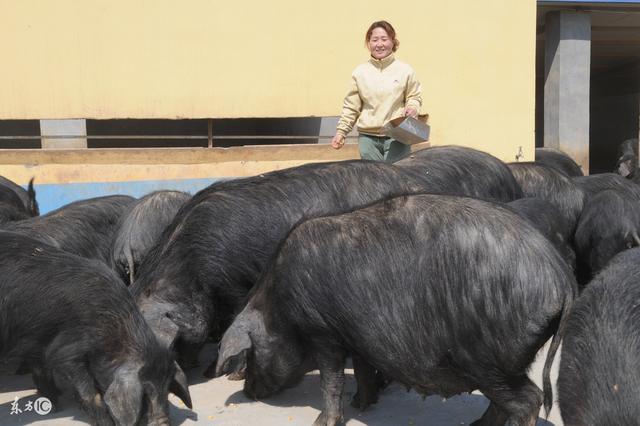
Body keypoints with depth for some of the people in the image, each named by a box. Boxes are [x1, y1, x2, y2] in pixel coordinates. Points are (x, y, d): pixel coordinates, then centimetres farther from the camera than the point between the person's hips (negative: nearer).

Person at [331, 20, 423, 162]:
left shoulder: (405, 70, 2)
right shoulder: (359, 72, 5)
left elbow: (415, 97, 10)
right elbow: (351, 106, 9)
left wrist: (412, 108, -12)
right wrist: (340, 131, 4)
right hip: (367, 137, 1)